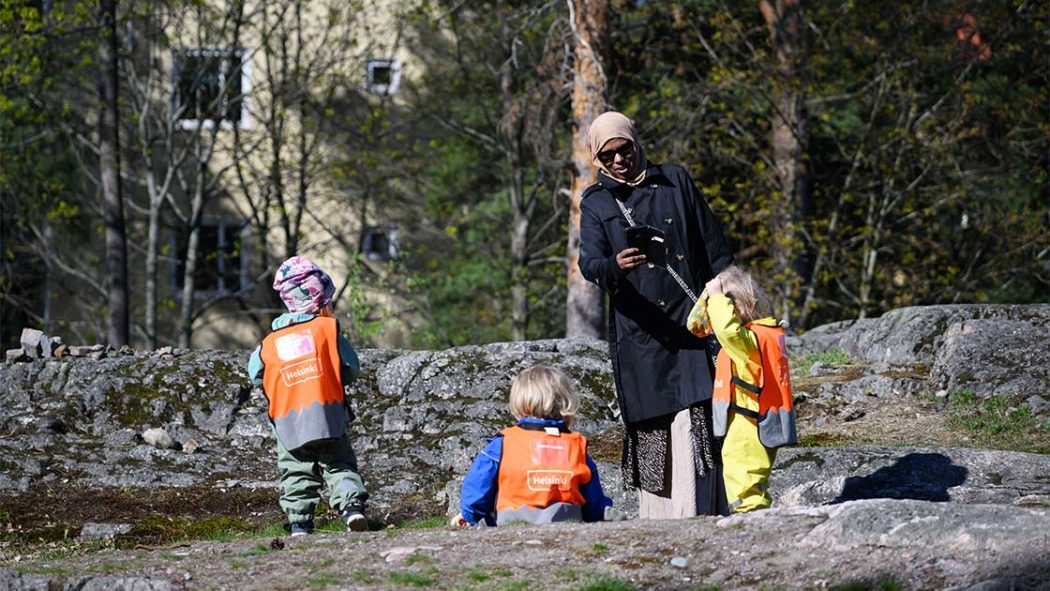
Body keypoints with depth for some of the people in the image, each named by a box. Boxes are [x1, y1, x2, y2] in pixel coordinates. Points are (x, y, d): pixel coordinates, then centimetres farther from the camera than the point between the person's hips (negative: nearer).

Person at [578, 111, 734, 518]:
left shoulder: (675, 181, 11)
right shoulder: (596, 203, 7)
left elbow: (714, 249, 14)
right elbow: (589, 260, -9)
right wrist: (615, 266, -32)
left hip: (690, 326, 0)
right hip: (639, 334, 0)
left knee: (694, 423, -12)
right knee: (650, 430, 1)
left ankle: (696, 519, -15)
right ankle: (656, 522, 7)